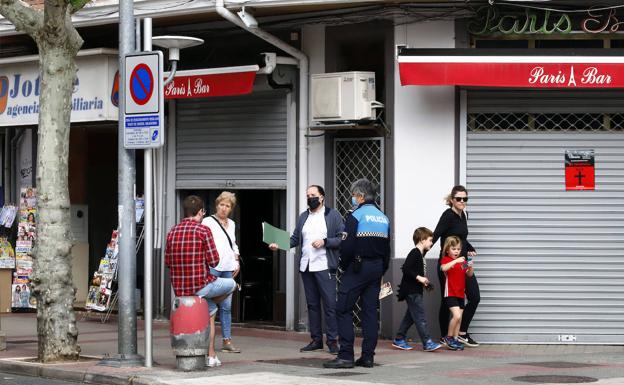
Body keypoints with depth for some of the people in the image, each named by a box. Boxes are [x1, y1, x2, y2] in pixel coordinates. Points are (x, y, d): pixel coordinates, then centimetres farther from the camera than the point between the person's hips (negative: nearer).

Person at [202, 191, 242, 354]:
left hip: (228, 269, 6)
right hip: (212, 267, -6)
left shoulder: (231, 224, 21)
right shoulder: (208, 222, 2)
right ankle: (208, 340, -11)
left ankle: (227, 340, 7)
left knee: (227, 306, 5)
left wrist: (237, 261, 17)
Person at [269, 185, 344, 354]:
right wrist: (279, 245, -1)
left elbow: (342, 239, -5)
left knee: (330, 304, -7)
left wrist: (324, 241, -16)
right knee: (312, 304, 9)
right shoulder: (303, 217, 17)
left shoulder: (333, 215, 0)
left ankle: (332, 340, -4)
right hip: (306, 267, 6)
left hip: (324, 266, -6)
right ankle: (316, 339, 15)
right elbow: (295, 239, 14)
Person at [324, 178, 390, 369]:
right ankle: (368, 356, 6)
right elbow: (387, 249, 15)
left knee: (343, 310, -4)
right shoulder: (383, 218, 13)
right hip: (377, 268, 7)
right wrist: (381, 271, 18)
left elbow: (347, 246, -16)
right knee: (370, 311, 8)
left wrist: (344, 266, -2)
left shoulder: (356, 216, -10)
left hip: (357, 267, -7)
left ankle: (346, 355, -10)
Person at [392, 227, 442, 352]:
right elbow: (405, 269, -24)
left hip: (416, 291, 10)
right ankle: (427, 343, -11)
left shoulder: (420, 255, 15)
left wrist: (424, 281, 11)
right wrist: (418, 277, -23)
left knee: (410, 316, 14)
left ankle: (399, 340, 21)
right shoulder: (415, 253, -15)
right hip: (411, 291, -10)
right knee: (420, 317, -10)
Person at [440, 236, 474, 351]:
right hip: (450, 293, -7)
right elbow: (443, 268, -26)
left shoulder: (462, 261, 13)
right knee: (456, 316, -19)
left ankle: (455, 340, 16)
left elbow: (469, 274, 10)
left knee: (459, 319, 8)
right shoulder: (446, 260, -4)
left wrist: (470, 267, -10)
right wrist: (456, 261, -32)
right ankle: (449, 337, -3)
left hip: (460, 294, 7)